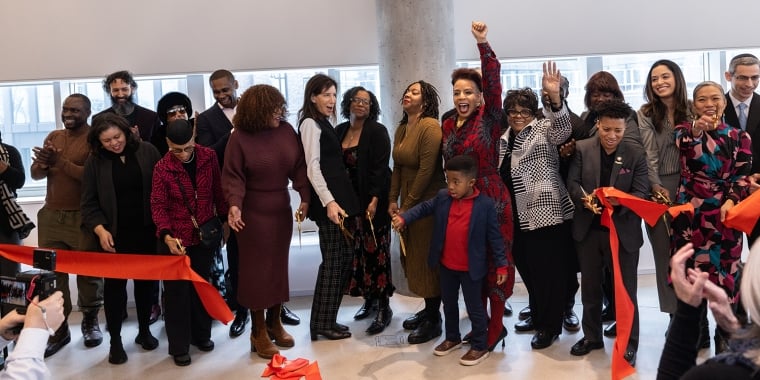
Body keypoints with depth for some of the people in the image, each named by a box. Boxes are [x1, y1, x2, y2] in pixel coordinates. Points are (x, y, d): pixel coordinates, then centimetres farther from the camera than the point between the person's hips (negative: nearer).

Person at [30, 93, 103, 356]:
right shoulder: (53, 137, 13)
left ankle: (90, 321, 21)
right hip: (51, 215, 5)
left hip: (83, 216, -5)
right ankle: (59, 326, 11)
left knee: (88, 271, 4)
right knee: (52, 271, 2)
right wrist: (43, 163, -11)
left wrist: (60, 161, -18)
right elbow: (35, 174, 11)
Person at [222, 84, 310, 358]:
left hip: (282, 209, 5)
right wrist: (234, 205, -30)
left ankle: (275, 323, 28)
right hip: (253, 213, -4)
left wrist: (305, 197, -9)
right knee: (257, 269, 3)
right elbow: (232, 177, -14)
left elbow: (299, 166, 1)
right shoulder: (240, 138, -13)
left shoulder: (286, 131, -1)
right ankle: (258, 331, 15)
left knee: (279, 266, 12)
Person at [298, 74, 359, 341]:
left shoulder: (326, 123, 20)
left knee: (344, 257, 10)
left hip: (339, 197, 9)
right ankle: (322, 323, 4)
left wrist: (342, 200, 11)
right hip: (328, 200, -9)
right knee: (333, 259, -5)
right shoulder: (310, 123, -7)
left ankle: (327, 319, 18)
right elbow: (313, 167, -17)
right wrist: (328, 202, -27)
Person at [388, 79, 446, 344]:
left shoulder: (430, 126, -15)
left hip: (426, 202, -8)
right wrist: (393, 200, 5)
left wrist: (408, 205, -15)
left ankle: (433, 321, 12)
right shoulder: (401, 128, 10)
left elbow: (427, 169, -20)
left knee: (429, 259, 0)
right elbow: (397, 167, 12)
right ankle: (429, 309, 29)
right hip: (406, 202, 8)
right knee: (412, 256, 14)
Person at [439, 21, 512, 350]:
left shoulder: (489, 119, -9)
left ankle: (495, 329, 13)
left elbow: (493, 82, -22)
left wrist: (482, 43, -30)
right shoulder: (447, 125, 6)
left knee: (495, 263, 3)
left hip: (491, 201, -6)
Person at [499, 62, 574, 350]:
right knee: (527, 269, 15)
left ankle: (549, 327, 11)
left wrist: (554, 97, -41)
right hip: (518, 217, 7)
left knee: (549, 271, -1)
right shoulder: (504, 139, 17)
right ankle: (537, 316, 32)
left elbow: (563, 129, -25)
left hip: (547, 213, -7)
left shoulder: (543, 129, -2)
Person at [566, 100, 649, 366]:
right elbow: (572, 183, -4)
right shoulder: (582, 149, -1)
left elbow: (641, 192, -10)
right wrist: (584, 199, -25)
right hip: (588, 229, 2)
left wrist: (619, 201, -30)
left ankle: (629, 343, 22)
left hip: (624, 231, -2)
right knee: (590, 287, 16)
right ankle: (592, 336, 33)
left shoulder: (636, 154, -4)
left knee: (626, 289, 7)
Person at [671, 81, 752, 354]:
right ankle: (697, 330, 21)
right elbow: (682, 146, -20)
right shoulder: (684, 131, 3)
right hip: (690, 213, 0)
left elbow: (743, 176, 4)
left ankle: (725, 335, 15)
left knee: (725, 272, 2)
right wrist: (695, 131, -40)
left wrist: (731, 200, -14)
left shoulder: (739, 137, 6)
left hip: (724, 213, 0)